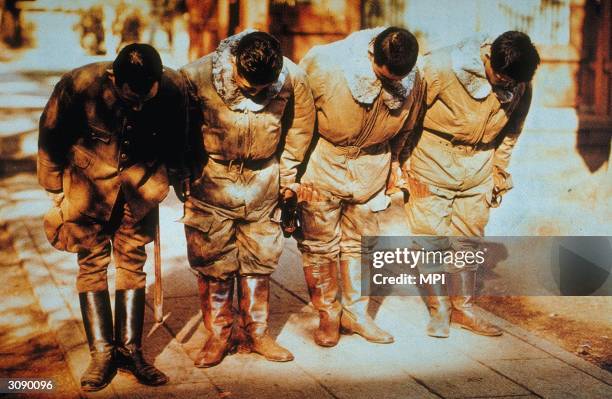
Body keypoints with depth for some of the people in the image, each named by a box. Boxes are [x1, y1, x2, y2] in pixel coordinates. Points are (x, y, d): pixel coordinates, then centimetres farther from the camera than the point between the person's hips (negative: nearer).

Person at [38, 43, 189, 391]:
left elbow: (179, 139, -2)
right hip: (89, 179, -1)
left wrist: (180, 179, 8)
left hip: (140, 181, 1)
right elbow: (51, 137, -10)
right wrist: (57, 190, -3)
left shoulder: (174, 88, -24)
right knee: (92, 263, -1)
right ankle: (102, 353, 5)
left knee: (132, 262, 4)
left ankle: (130, 349, 12)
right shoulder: (79, 85, -29)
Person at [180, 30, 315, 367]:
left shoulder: (292, 79, -17)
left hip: (264, 182, 2)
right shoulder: (197, 77, -22)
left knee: (260, 260, 9)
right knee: (212, 261, 3)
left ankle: (256, 333, 24)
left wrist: (288, 174, 7)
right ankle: (218, 336, 19)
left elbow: (300, 125, 3)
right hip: (212, 179, -1)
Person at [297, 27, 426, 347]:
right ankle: (327, 314, 17)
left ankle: (356, 312, 25)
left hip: (371, 165, 3)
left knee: (361, 242, 11)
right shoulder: (324, 63, -25)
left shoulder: (413, 82, -15)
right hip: (324, 161, -3)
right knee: (320, 243, 3)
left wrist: (395, 161, 13)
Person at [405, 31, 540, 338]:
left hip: (478, 168, 4)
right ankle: (439, 310, 10)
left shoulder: (520, 85, -9)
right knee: (432, 237, -2)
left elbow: (510, 131, 8)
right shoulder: (441, 67, -24)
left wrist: (500, 172, 11)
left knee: (469, 239, 9)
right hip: (433, 160, -3)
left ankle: (463, 308, 21)